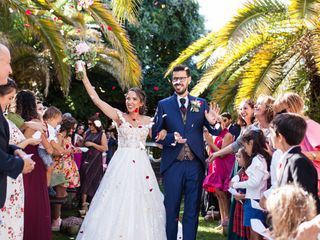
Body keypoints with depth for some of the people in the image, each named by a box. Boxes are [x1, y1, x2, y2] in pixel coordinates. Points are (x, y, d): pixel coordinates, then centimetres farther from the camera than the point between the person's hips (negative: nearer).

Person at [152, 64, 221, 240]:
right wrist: (172, 138, -17)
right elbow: (155, 134, 1)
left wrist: (212, 123, -17)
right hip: (173, 164, -1)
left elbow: (215, 132, 5)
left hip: (195, 164, 1)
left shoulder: (201, 104, 8)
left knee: (192, 209, 8)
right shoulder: (164, 105, 5)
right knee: (171, 208, 5)